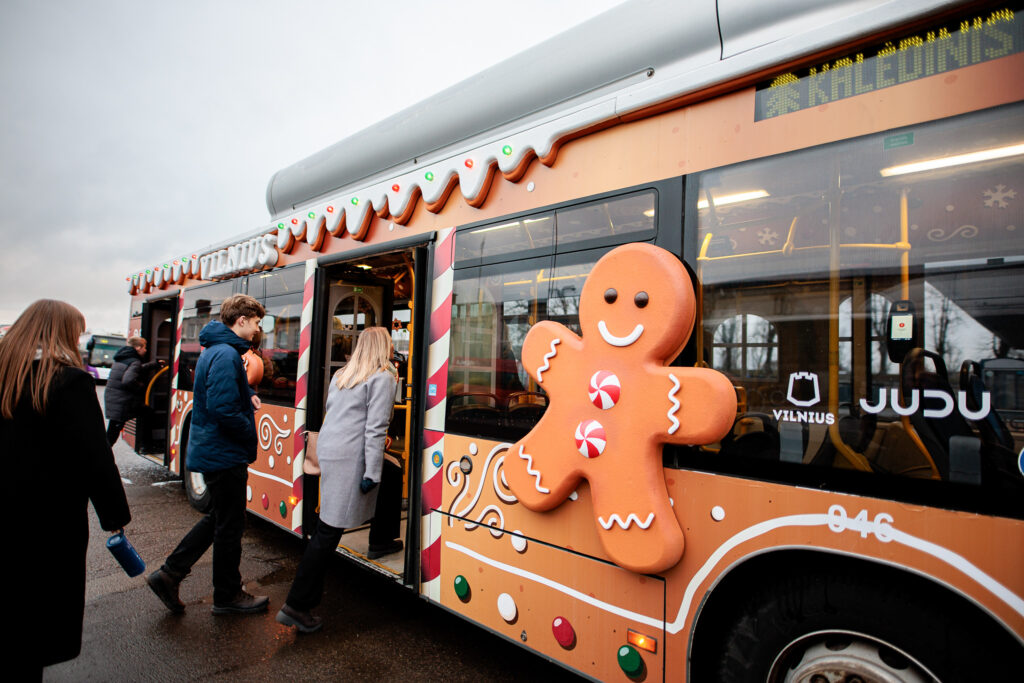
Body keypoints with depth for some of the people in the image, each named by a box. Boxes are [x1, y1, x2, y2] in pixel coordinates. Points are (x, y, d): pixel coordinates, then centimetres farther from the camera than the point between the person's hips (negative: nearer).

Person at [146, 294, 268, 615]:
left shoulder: (214, 350, 11)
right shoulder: (226, 355, -22)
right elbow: (223, 409, -28)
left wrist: (247, 394, 8)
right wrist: (251, 436, -14)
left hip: (210, 452, 10)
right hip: (224, 455, -10)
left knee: (218, 518, 22)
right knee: (230, 526, 5)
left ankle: (169, 574, 26)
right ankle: (228, 596, 21)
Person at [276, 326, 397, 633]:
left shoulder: (340, 375, 15)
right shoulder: (382, 378, -6)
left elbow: (333, 413, 18)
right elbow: (376, 429, -13)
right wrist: (372, 472, -13)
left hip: (327, 448, 8)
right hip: (350, 456, -8)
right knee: (329, 530, -3)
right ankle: (297, 605, 3)